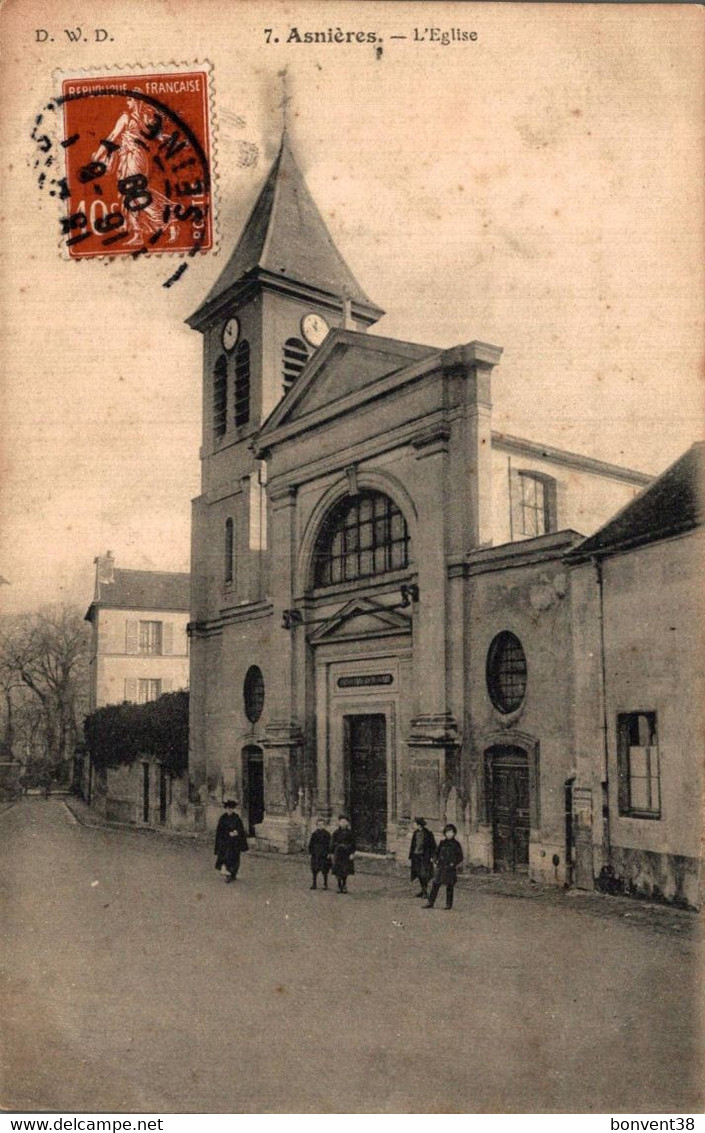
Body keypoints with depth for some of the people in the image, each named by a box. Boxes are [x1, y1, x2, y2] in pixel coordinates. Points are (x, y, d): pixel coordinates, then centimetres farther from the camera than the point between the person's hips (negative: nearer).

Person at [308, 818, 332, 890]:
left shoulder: (327, 834, 0)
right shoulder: (314, 834, 4)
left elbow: (329, 844, 1)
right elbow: (311, 844, 9)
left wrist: (329, 853, -6)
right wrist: (311, 852, 2)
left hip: (324, 854, -1)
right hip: (316, 854, 1)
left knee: (325, 870, 2)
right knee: (314, 870, 3)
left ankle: (325, 884, 12)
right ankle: (314, 883, 12)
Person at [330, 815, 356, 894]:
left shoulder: (350, 832, 3)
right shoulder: (336, 832, 1)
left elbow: (353, 844, 3)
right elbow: (332, 844, 3)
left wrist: (352, 853, -6)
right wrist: (333, 854, -2)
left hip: (347, 853, 0)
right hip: (338, 853, 0)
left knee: (346, 871, 3)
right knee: (338, 871, -2)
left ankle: (344, 886, 17)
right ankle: (339, 886, 8)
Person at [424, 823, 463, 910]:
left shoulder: (456, 844, -3)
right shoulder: (442, 843, 8)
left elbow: (460, 857, -2)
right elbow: (437, 853, 18)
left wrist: (453, 864, -11)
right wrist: (437, 861, 4)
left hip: (450, 868, -3)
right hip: (441, 868, 4)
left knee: (449, 886, 1)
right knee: (435, 885, 1)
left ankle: (449, 904, 12)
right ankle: (430, 903, 5)